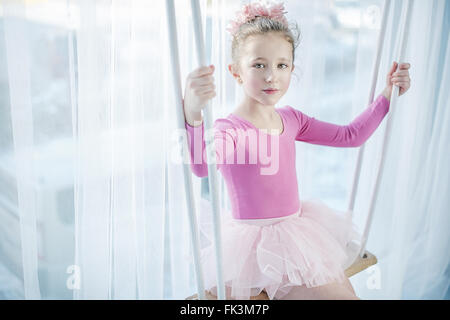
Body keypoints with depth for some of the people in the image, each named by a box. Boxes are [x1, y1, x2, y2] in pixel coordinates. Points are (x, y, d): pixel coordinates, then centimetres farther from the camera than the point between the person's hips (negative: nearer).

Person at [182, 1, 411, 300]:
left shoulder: (290, 119, 3)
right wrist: (193, 116, -61)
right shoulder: (229, 129, -20)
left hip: (297, 229, 7)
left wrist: (387, 94, 7)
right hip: (254, 243, -7)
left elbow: (350, 135, 13)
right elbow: (202, 166, -43)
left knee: (345, 290, 9)